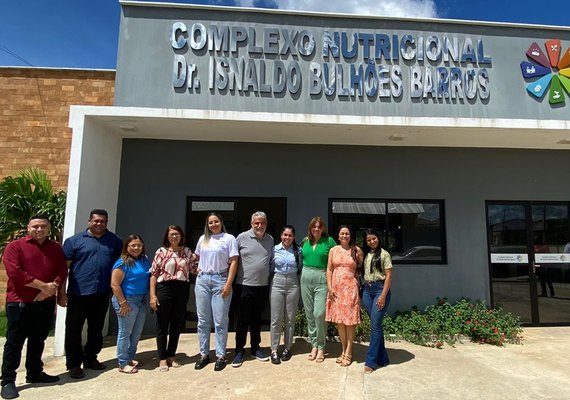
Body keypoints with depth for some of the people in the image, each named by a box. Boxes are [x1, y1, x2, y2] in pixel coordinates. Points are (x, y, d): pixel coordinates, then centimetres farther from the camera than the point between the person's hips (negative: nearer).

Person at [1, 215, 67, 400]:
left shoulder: (56, 248, 9)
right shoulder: (15, 246, -5)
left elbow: (62, 271, 5)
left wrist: (52, 288, -13)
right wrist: (42, 285, -16)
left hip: (46, 302, 5)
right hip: (19, 302, -4)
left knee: (38, 340, 15)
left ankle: (35, 373, 28)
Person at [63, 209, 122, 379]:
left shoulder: (115, 241, 7)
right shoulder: (74, 241, -1)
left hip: (102, 294, 3)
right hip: (78, 293, -3)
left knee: (96, 329, 15)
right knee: (74, 330, 6)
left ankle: (90, 358, 32)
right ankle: (74, 364, 20)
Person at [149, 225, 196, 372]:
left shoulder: (187, 251, 8)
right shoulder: (161, 251, -1)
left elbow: (193, 270, 9)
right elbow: (153, 274, -3)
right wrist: (152, 295, -9)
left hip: (182, 290, 3)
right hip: (164, 289, -3)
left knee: (177, 324, 11)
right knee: (162, 324, 6)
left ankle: (171, 355, 27)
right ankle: (162, 358, 19)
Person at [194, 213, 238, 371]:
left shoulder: (229, 238, -1)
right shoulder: (203, 239, 12)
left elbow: (233, 262, -5)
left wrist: (228, 284, -12)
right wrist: (198, 269, 7)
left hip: (220, 280, -4)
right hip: (202, 280, 4)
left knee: (220, 321, 0)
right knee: (203, 320, 9)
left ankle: (220, 356, 12)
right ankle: (204, 354, 21)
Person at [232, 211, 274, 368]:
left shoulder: (270, 240, 6)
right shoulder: (242, 237, -5)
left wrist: (270, 278, 10)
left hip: (263, 286, 3)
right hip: (244, 285, -3)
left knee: (257, 319, 15)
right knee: (243, 319, 6)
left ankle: (256, 348, 29)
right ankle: (239, 350, 19)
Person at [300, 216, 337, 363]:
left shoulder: (329, 241, -1)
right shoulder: (305, 241, 10)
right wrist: (304, 270, 12)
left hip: (322, 279, -4)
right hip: (306, 278, 4)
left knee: (319, 314, -10)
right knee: (309, 314, 8)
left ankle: (321, 347, 7)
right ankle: (314, 345, 21)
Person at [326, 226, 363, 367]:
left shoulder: (357, 250, 2)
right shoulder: (333, 250, 7)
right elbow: (329, 269, 5)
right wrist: (330, 287, -2)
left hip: (350, 288, -2)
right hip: (336, 288, 3)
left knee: (350, 320, 0)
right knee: (339, 320, 8)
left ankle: (348, 353, 12)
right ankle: (344, 350, 22)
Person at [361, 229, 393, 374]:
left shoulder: (384, 254, -3)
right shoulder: (366, 255, 13)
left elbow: (388, 276, -7)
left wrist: (383, 296, -14)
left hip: (380, 289, -5)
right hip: (367, 290, 5)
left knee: (375, 325, -7)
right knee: (376, 324, 9)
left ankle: (370, 361, -1)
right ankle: (382, 358, 20)